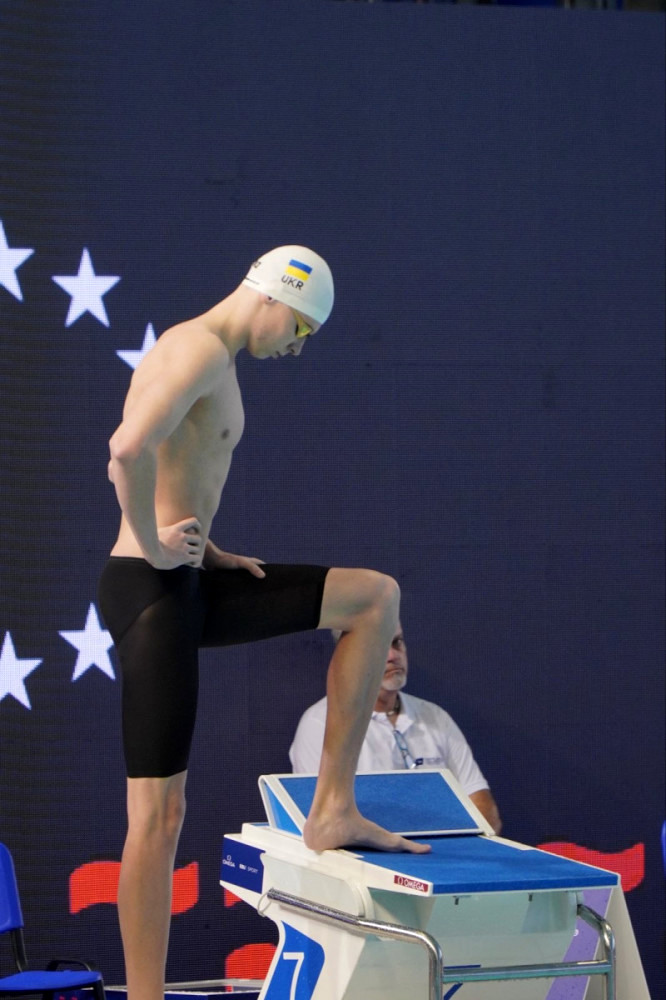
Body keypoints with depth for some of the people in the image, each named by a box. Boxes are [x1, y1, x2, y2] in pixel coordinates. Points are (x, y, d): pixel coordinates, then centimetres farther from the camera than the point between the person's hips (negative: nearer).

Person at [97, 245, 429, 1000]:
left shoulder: (212, 361, 20)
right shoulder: (202, 347, -12)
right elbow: (129, 451, -30)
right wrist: (154, 543, -17)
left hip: (189, 589, 10)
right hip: (150, 592, -10)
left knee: (375, 597, 11)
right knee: (160, 813, -8)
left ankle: (333, 810, 8)